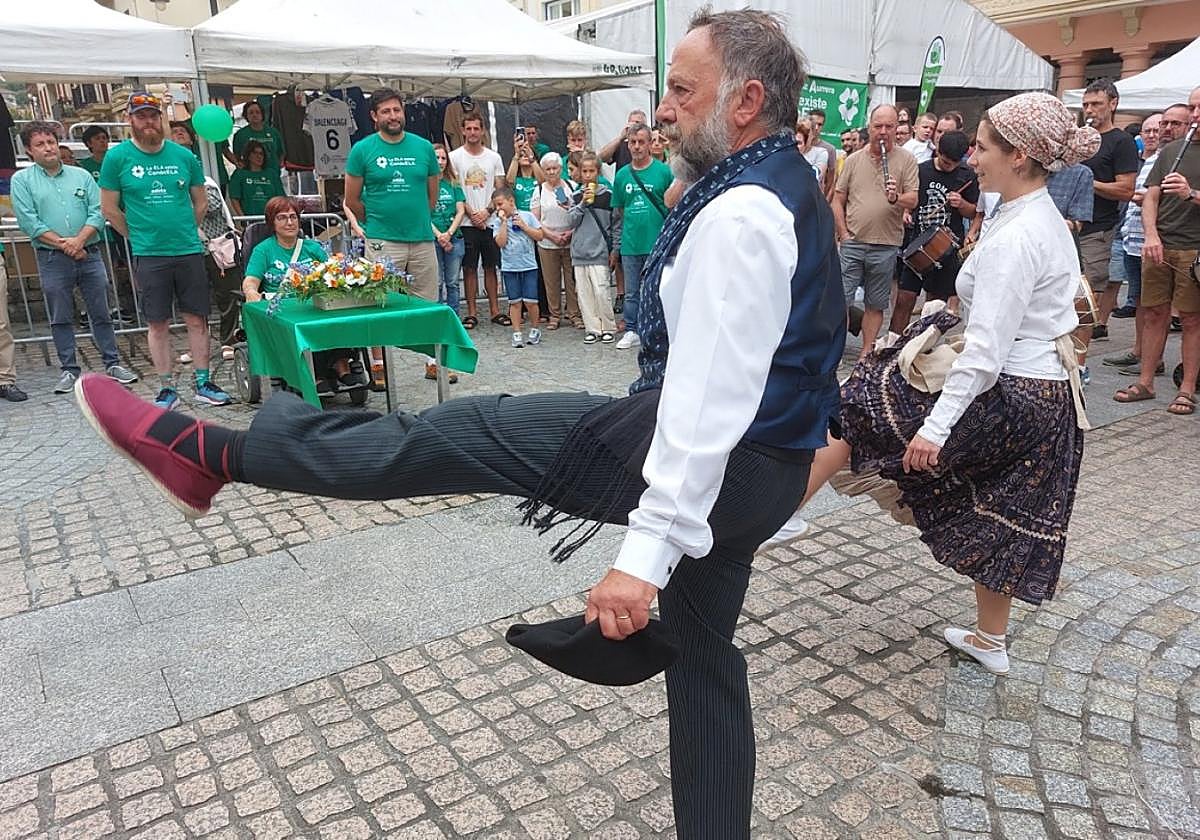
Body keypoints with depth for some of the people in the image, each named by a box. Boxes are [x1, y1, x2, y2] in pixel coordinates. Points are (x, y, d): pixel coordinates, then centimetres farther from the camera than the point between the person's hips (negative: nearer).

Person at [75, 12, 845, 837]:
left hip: (709, 463, -10)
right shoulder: (788, 187, 14)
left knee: (456, 431, -5)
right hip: (754, 472, 10)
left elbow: (708, 399, -27)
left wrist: (647, 551, -27)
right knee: (704, 656, 20)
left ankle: (214, 452, 5)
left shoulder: (738, 216, -20)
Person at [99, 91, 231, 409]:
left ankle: (203, 383, 13)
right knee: (159, 324, 4)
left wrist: (186, 232, 11)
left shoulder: (183, 155, 5)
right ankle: (167, 388, 13)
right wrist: (139, 236, 7)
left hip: (189, 251, 2)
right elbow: (109, 209, 5)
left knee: (197, 319, 4)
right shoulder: (117, 157, 0)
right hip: (149, 255, -1)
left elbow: (201, 202, 14)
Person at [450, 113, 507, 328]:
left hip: (490, 221, 2)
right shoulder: (455, 157, 1)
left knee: (490, 267, 8)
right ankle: (471, 313, 7)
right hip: (467, 222, -2)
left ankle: (495, 310, 14)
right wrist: (472, 214, -11)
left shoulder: (494, 157, 9)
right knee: (469, 268, 2)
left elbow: (500, 189, 6)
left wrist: (486, 211, -9)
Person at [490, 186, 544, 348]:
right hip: (509, 267, 1)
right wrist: (504, 222, -9)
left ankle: (534, 329, 16)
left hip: (529, 265, -1)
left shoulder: (527, 216, 2)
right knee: (515, 302, 4)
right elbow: (501, 242, -10)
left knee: (530, 301, -3)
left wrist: (523, 226, -9)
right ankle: (517, 333, 11)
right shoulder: (498, 222, 3)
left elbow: (539, 236, -1)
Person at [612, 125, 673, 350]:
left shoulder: (663, 171, -2)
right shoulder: (622, 174, 9)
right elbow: (618, 212, 14)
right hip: (630, 244, 4)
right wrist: (616, 244, 12)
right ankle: (631, 331, 21)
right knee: (631, 292, 11)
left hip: (656, 243, -3)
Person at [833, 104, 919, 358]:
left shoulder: (906, 160, 2)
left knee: (875, 304, 8)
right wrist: (844, 233, -1)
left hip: (886, 245, -1)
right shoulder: (854, 160, 7)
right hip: (852, 243, 1)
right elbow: (838, 200, 9)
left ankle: (866, 353, 18)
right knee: (841, 299, -1)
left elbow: (913, 200, -4)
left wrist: (896, 198, -26)